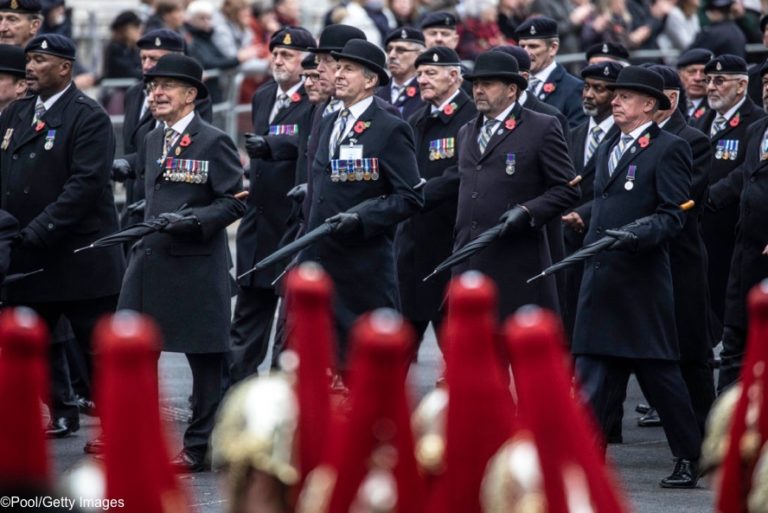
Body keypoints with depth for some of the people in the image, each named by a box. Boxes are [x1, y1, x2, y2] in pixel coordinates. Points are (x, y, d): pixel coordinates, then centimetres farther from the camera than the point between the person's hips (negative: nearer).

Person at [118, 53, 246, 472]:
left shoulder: (214, 142, -7)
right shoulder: (152, 141, 15)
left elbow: (234, 201, -10)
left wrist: (196, 219, -22)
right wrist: (145, 226, 17)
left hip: (196, 262, -7)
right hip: (149, 260, 7)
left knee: (204, 356, 1)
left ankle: (200, 446, 7)